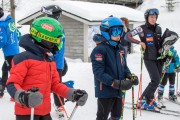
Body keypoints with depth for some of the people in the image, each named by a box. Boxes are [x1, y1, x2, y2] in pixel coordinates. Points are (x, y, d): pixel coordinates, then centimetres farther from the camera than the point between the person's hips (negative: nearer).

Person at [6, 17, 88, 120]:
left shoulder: (50, 60, 12)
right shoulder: (24, 58, -14)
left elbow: (55, 84, 18)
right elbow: (12, 84, -18)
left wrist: (73, 94, 6)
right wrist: (22, 97, -38)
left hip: (45, 111, 8)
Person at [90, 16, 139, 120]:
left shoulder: (121, 49, 8)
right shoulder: (100, 50, -17)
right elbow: (99, 73, -22)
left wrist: (131, 76, -4)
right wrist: (116, 83, -28)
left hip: (118, 91, 8)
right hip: (105, 91, -8)